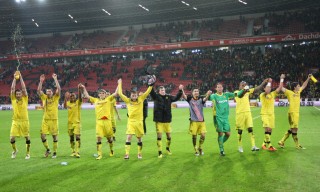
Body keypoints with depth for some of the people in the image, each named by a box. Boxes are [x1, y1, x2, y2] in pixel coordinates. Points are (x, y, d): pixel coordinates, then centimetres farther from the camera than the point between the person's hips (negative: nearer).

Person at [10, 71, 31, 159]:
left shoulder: (25, 99, 2)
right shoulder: (13, 99, 5)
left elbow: (23, 88, -4)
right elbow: (12, 88, -1)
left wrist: (20, 77, -4)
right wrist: (15, 78, -3)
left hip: (24, 120, -1)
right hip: (15, 121, 1)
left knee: (27, 137, 4)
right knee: (12, 138, -4)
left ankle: (28, 153, 19)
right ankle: (15, 150, 23)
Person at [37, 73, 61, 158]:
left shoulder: (56, 97, 0)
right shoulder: (44, 97, 7)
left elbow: (59, 89, -13)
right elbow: (39, 90, -4)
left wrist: (55, 79, -15)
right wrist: (41, 81, -12)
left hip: (54, 119, -2)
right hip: (45, 119, 2)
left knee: (54, 136, 3)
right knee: (43, 135, -2)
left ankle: (54, 152, 14)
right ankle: (47, 149, 19)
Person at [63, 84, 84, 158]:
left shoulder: (78, 102, -4)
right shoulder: (68, 103, 4)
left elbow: (80, 97, -24)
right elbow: (65, 106, -17)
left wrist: (79, 89, -41)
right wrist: (66, 98, -29)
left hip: (77, 122, -4)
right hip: (70, 122, 4)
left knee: (77, 137, -12)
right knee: (71, 138, 11)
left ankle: (77, 152, -13)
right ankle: (73, 151, 24)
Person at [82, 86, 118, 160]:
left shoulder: (108, 99, 8)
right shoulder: (95, 100, 14)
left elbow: (115, 93, 1)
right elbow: (87, 96, 22)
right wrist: (84, 88, 23)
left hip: (107, 120, -1)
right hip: (99, 121, 1)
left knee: (109, 137, 11)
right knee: (98, 138, -6)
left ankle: (111, 150, 34)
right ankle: (99, 154, 0)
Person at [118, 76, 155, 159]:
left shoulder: (140, 99, 2)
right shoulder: (128, 101, 0)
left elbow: (147, 92, 0)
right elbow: (120, 94, -2)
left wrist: (151, 85, -7)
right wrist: (120, 84, 2)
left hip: (139, 121, 1)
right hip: (131, 121, -1)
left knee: (139, 138, 10)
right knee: (129, 137, -10)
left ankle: (139, 153, 22)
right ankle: (127, 153, -7)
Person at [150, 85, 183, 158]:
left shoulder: (168, 97, 9)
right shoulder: (156, 96, 0)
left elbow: (176, 98, 8)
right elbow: (151, 92, -14)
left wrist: (180, 90, -3)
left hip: (167, 120, 3)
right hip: (159, 120, -3)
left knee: (169, 136, 11)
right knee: (159, 135, -5)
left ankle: (168, 148, 37)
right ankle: (160, 152, 3)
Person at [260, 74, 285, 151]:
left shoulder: (273, 94, 8)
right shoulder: (262, 95, -5)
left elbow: (279, 88, 3)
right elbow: (266, 93, -25)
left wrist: (281, 79, -2)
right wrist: (269, 82, -25)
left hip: (271, 114, 6)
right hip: (264, 114, -5)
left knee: (270, 130, 7)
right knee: (267, 129, -18)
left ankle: (264, 144, 20)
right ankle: (269, 146, -18)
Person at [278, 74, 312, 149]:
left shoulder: (298, 92, 16)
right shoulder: (289, 92, -5)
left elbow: (304, 86, 30)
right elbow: (281, 88, -12)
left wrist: (308, 78, 24)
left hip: (297, 113, 8)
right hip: (292, 112, -8)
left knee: (292, 129, 10)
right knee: (294, 129, -4)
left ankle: (281, 142, 17)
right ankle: (297, 145, 2)